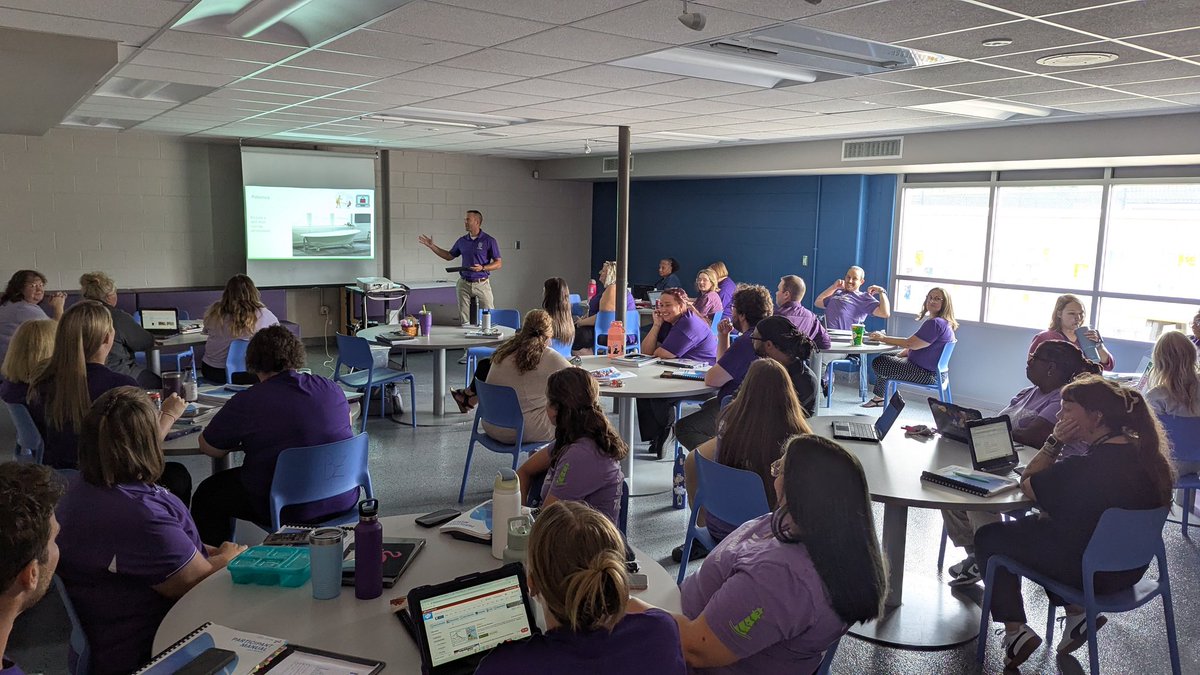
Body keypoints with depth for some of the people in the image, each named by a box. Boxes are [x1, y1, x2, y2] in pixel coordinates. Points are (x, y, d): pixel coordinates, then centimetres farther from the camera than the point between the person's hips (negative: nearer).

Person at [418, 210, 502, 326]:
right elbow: (449, 256, 22)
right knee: (464, 319, 6)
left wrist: (482, 268, -21)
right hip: (464, 283, 5)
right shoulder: (462, 241, 9)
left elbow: (499, 263, -6)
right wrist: (431, 246, 16)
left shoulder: (489, 241, -6)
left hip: (482, 284, -4)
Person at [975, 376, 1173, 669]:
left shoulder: (1081, 469, -31)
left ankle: (1015, 631, 5)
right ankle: (1078, 613, 19)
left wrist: (1056, 440, -16)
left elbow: (1026, 485, -12)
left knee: (989, 537, 8)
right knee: (1037, 525, 28)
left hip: (1091, 573, -8)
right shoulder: (1146, 454, -6)